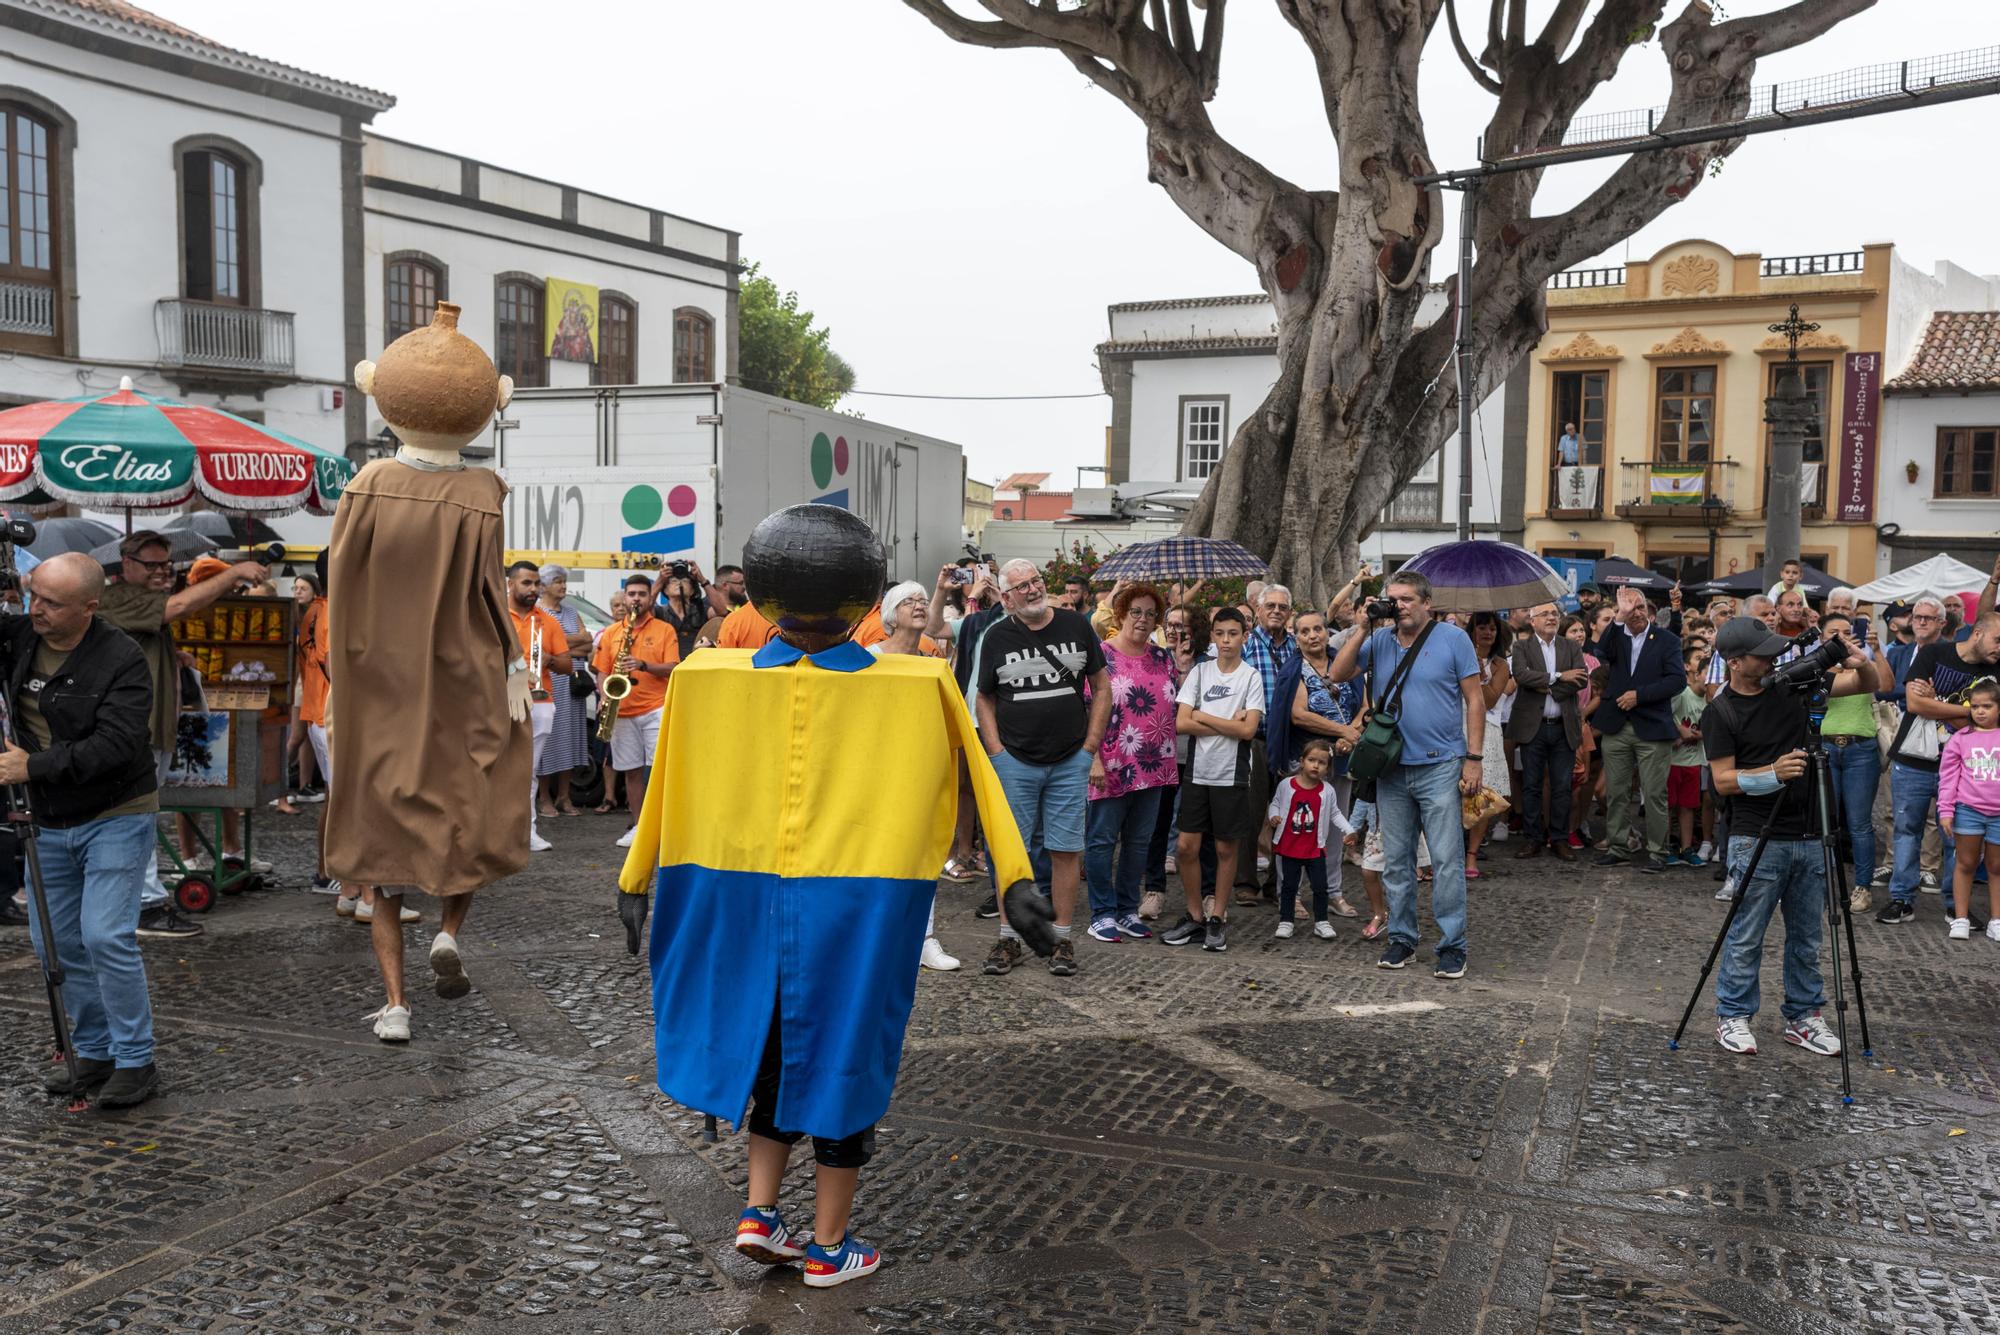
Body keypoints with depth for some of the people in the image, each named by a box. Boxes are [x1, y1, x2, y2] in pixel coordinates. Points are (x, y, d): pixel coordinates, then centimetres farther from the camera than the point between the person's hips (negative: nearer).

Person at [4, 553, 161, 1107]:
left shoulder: (122, 660, -18)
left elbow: (115, 745, -25)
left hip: (115, 818, -7)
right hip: (50, 823, 7)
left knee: (106, 936, -12)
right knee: (54, 939, 11)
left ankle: (136, 1062, 1)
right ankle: (94, 1053, 26)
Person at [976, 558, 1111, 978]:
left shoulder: (1076, 625, 3)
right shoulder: (996, 637, 2)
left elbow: (1102, 687, 7)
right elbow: (985, 699, 9)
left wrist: (1090, 746, 1)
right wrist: (997, 751, -2)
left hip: (1070, 761, 0)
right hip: (1014, 762, 0)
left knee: (1065, 848, 2)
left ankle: (1062, 939, 11)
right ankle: (1009, 938, 12)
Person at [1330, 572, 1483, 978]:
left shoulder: (1453, 638, -2)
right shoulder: (1379, 641, 7)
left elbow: (1474, 699, -2)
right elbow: (1338, 674, -1)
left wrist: (1474, 758, -7)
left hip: (1440, 766, -4)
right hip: (1391, 769, 4)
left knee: (1447, 860, -4)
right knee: (1396, 861, 11)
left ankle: (1452, 945, 4)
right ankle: (1401, 938, 22)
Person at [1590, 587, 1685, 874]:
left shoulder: (1666, 641, 1)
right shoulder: (1615, 636, 8)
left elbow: (1678, 679, -8)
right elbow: (1602, 655, -14)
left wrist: (1639, 695, -14)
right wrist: (1619, 618, -18)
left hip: (1652, 729, -3)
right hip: (1615, 727, 3)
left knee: (1655, 793, -2)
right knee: (1615, 792, 9)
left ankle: (1656, 851, 6)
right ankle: (1616, 845, 19)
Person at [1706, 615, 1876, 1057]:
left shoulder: (1793, 685, 5)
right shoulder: (1720, 713, -6)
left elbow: (1866, 686, 9)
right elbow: (1723, 780, -9)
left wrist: (1859, 664, -14)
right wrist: (1772, 772, -25)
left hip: (1809, 835, 5)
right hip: (1758, 839, -5)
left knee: (1807, 937, 12)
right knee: (1746, 937, 1)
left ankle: (1803, 1017, 24)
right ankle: (1732, 1016, 14)